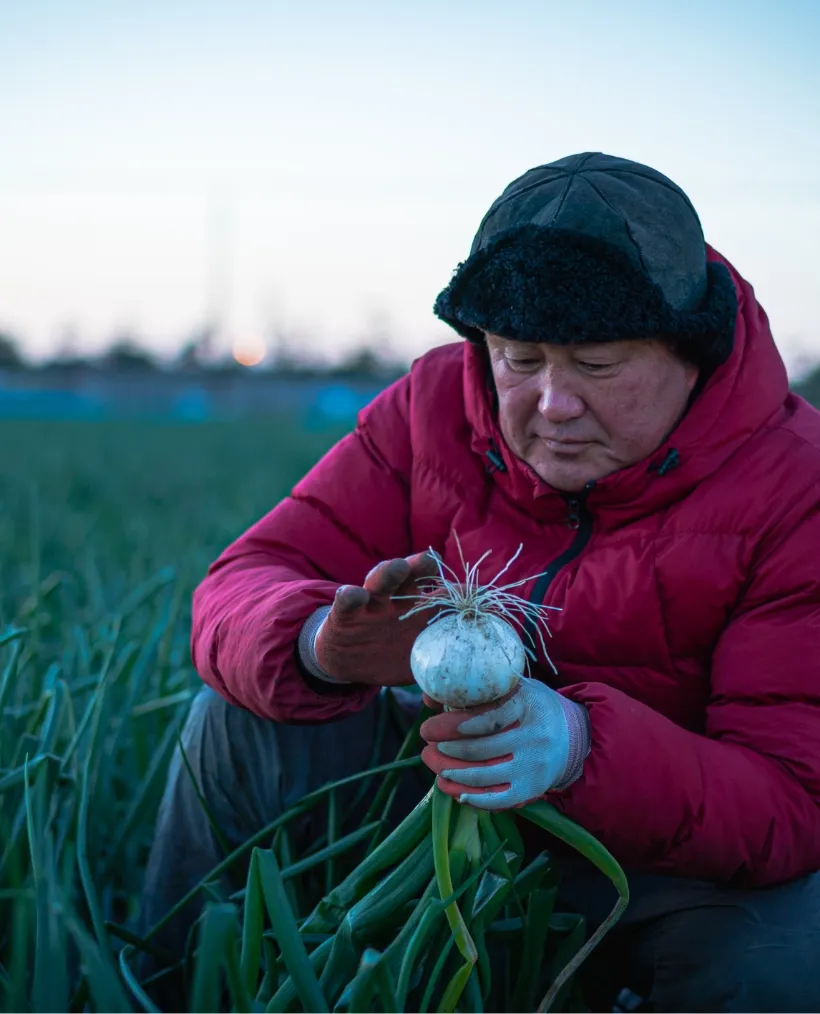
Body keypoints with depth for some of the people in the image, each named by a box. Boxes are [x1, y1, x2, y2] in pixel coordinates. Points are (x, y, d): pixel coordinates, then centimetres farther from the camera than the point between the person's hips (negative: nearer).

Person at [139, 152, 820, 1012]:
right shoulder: (436, 404, -9)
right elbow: (242, 590, -13)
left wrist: (584, 748, -47)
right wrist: (322, 644, -39)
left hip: (675, 862, -2)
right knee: (243, 716, -15)